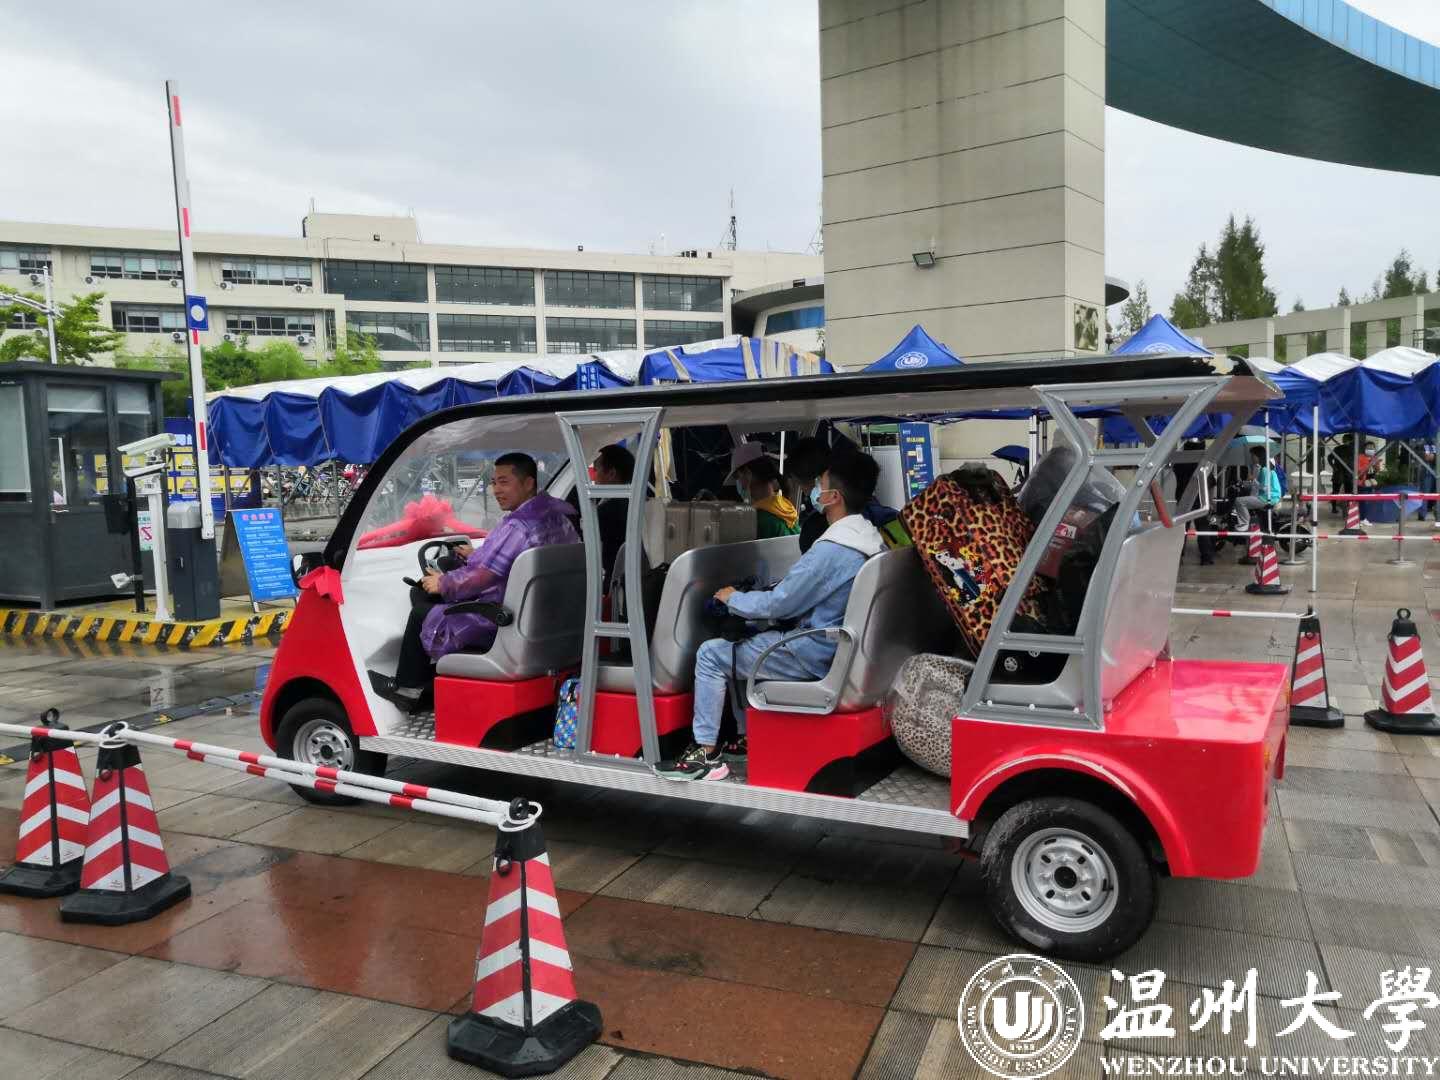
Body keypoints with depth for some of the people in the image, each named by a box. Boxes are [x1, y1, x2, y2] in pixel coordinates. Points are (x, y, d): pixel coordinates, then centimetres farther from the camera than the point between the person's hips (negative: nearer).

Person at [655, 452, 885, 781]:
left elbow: (777, 604, -18)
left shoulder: (831, 551, -25)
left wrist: (732, 598, -1)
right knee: (744, 637, 23)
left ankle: (706, 754, 3)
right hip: (840, 648, 9)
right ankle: (750, 740, 27)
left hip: (813, 657, -9)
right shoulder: (869, 539, 4)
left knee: (711, 655, -3)